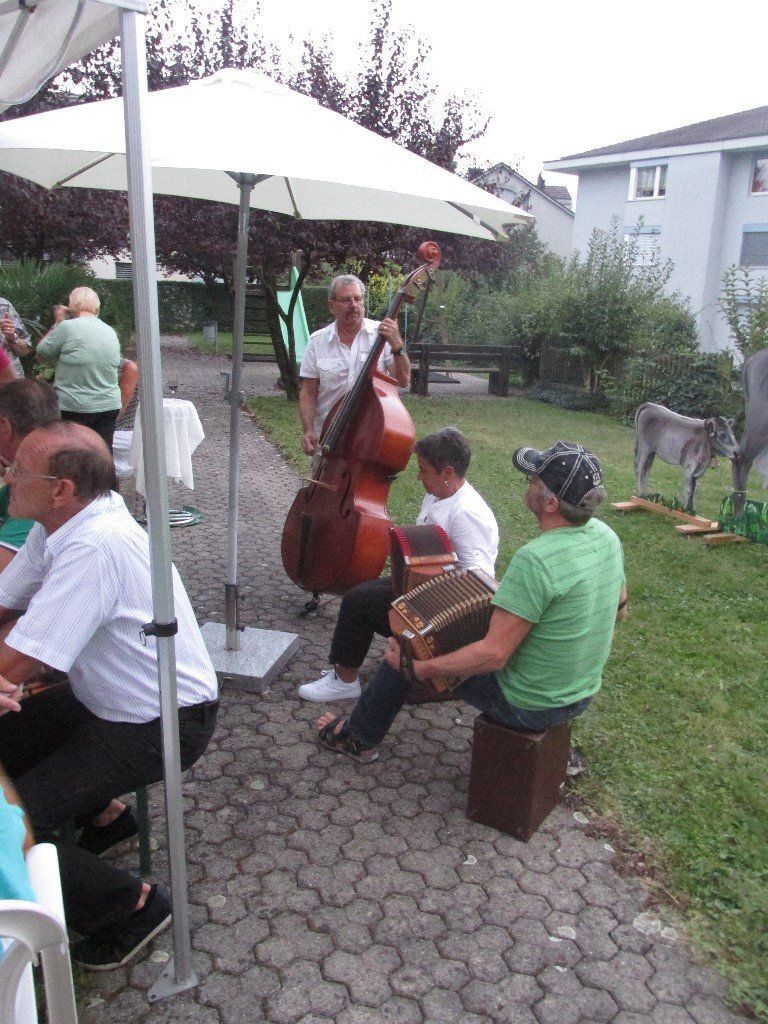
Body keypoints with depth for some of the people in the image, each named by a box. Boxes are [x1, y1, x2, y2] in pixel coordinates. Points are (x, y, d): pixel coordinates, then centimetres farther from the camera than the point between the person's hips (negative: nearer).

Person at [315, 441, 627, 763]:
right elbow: (619, 609, 8)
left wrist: (420, 667, -21)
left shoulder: (534, 560, -33)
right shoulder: (607, 536, -8)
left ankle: (359, 738, 29)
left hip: (524, 707, -7)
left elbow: (493, 654, -32)